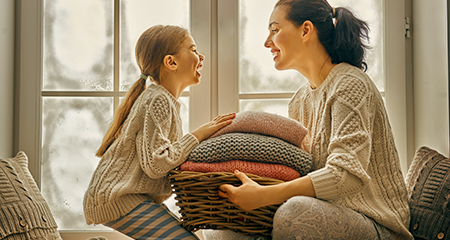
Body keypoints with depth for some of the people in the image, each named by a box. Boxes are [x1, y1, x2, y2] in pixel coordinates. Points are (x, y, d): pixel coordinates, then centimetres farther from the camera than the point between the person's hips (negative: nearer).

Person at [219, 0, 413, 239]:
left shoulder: (350, 85, -15)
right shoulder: (300, 100, 11)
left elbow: (347, 174, -27)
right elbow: (292, 166, 15)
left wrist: (264, 195, -32)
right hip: (325, 216, 7)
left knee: (295, 211, -35)